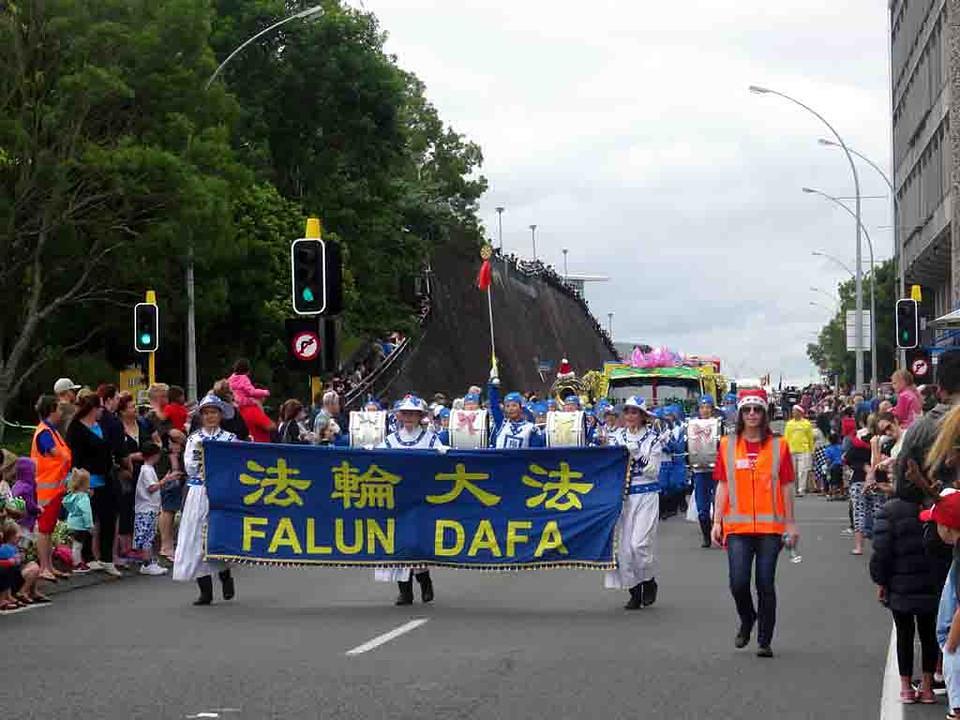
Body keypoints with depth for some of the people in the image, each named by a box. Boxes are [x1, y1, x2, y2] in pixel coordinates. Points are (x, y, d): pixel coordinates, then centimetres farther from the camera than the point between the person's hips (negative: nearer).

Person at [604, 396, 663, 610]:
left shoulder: (653, 438, 1)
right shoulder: (616, 436, 9)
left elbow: (653, 471, -4)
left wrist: (638, 454, -15)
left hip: (646, 495, -3)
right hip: (622, 495, 3)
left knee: (640, 543, -12)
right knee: (623, 545, -1)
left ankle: (649, 582, 13)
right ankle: (634, 590, 10)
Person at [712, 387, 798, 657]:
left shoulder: (778, 445, 4)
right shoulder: (728, 445, 7)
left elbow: (787, 487, 6)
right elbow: (722, 485, 8)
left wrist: (790, 524, 5)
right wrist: (717, 521, 3)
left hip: (770, 525, -1)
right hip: (737, 525, 1)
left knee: (765, 584, 0)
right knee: (738, 582, -6)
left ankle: (764, 641, 11)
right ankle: (747, 620, 24)